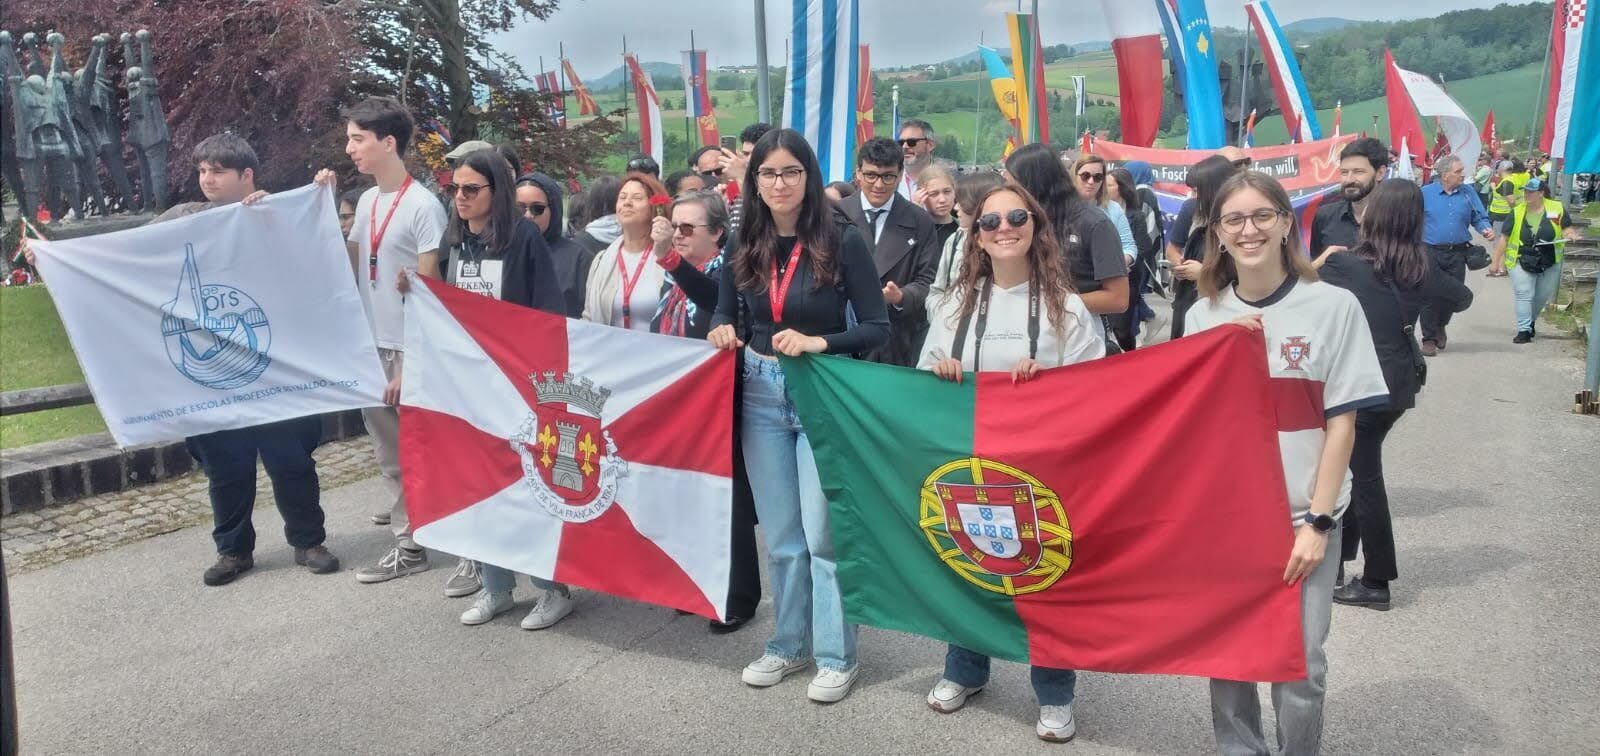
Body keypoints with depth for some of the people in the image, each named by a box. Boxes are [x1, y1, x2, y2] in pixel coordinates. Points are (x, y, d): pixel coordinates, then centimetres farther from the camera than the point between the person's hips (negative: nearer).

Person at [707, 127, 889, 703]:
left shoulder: (842, 241, -8)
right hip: (761, 397, 4)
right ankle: (789, 644, 29)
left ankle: (837, 656, 16)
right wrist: (723, 332, -12)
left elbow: (877, 328, -9)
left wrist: (818, 342, -23)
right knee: (780, 535, 14)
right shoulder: (744, 248, 4)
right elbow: (725, 315, 10)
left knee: (822, 532, 0)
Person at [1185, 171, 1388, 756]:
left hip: (1303, 515, -2)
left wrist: (1317, 523, -9)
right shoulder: (1204, 316, 4)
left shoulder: (1333, 307, -5)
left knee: (1299, 666, -2)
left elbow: (1341, 423, -5)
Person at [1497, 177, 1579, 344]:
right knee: (1523, 295, -9)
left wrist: (1569, 233, -18)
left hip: (1550, 263, 2)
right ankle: (1524, 330, -5)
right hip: (1522, 262, -2)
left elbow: (1567, 228, 6)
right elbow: (1504, 238, -2)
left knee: (1543, 296, 14)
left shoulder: (1557, 209, -6)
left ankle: (1531, 320, 38)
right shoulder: (1517, 213, -6)